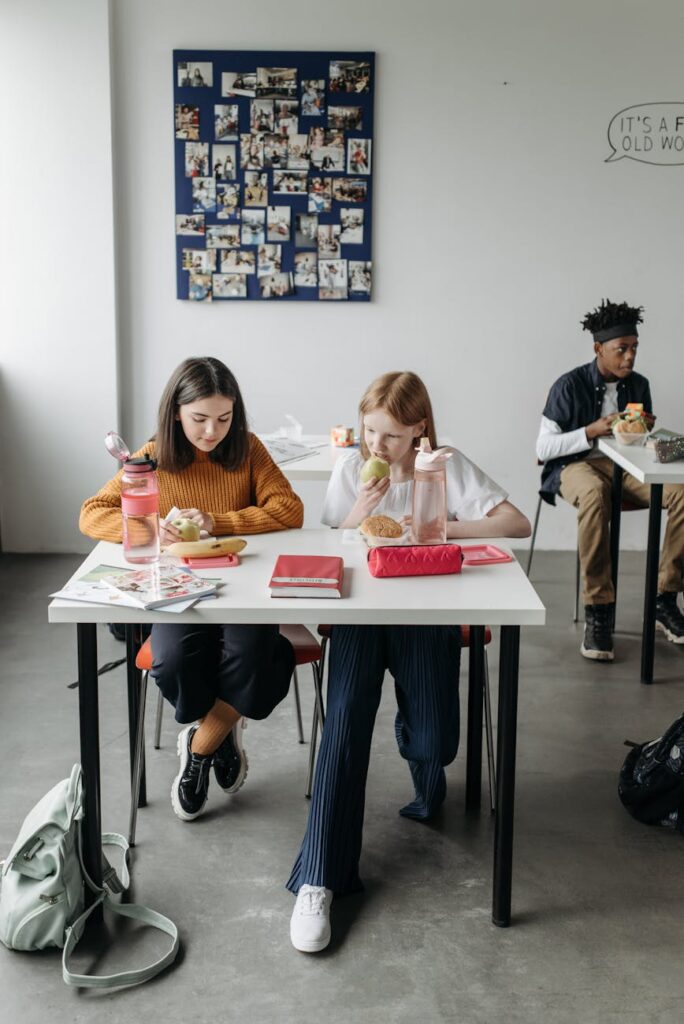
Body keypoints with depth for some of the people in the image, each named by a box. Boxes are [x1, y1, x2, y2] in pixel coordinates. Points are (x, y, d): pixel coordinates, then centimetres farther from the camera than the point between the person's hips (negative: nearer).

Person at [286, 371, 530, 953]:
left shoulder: (448, 468, 1)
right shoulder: (351, 467, 6)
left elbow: (518, 524, -8)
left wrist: (443, 527, -17)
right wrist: (360, 510, -11)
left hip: (428, 614, 0)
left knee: (433, 743, -17)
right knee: (345, 725, -23)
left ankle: (428, 785, 25)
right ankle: (320, 880, -22)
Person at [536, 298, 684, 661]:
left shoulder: (638, 385, 9)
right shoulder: (570, 385, -6)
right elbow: (544, 448, -7)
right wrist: (592, 431, -18)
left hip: (625, 466, 5)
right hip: (576, 466, -4)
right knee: (594, 493, -43)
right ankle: (597, 609, -35)